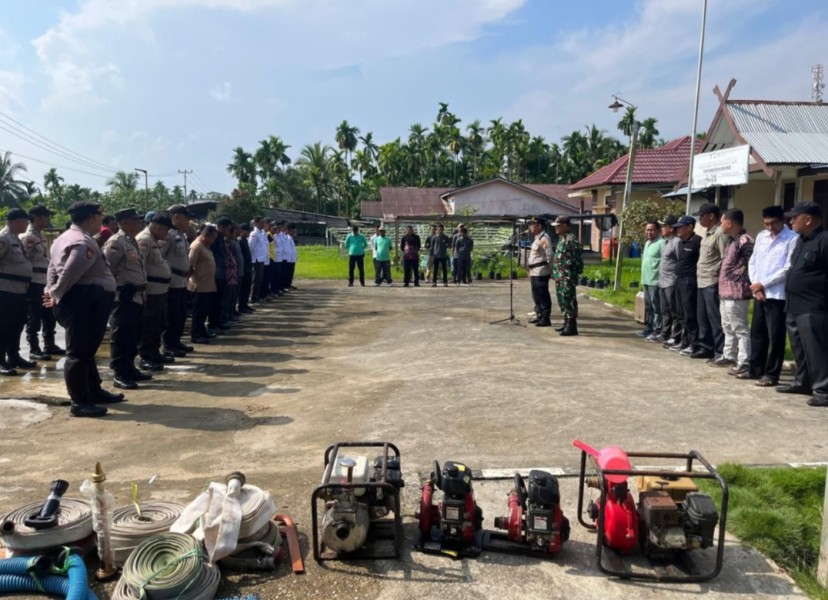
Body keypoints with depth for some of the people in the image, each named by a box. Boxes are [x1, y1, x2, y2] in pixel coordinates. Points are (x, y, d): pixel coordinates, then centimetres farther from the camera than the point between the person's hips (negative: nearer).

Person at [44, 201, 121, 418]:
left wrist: (51, 290, 10)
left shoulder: (65, 237, 18)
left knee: (86, 350, 18)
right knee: (79, 352, -6)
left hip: (83, 301, 11)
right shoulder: (84, 243, -17)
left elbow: (53, 267, 19)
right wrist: (57, 295, -14)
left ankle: (94, 392, 29)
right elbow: (70, 273, -25)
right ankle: (79, 402, -1)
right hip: (84, 302, -11)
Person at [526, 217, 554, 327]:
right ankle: (539, 315, 28)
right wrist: (529, 266, 17)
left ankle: (546, 319, -1)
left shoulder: (544, 238, -14)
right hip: (534, 272, 10)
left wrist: (550, 269, -15)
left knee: (543, 295, -6)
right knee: (536, 294, 17)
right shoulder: (536, 238, 17)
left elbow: (549, 255, -18)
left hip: (541, 272, -10)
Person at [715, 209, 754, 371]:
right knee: (728, 327, 19)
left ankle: (744, 363, -3)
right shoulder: (731, 241, 16)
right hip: (726, 292, 10)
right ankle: (729, 356, 30)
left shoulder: (745, 241, -16)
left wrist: (740, 284, -13)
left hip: (736, 294, -10)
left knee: (740, 329, -6)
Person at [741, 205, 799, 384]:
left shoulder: (792, 238, -9)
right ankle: (755, 369, 23)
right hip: (759, 294, 7)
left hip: (778, 295, -6)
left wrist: (763, 283, -12)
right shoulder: (761, 236, 12)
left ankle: (771, 374, 8)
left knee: (775, 337, 0)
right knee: (757, 333, 13)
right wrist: (755, 284, -2)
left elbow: (788, 269, -15)